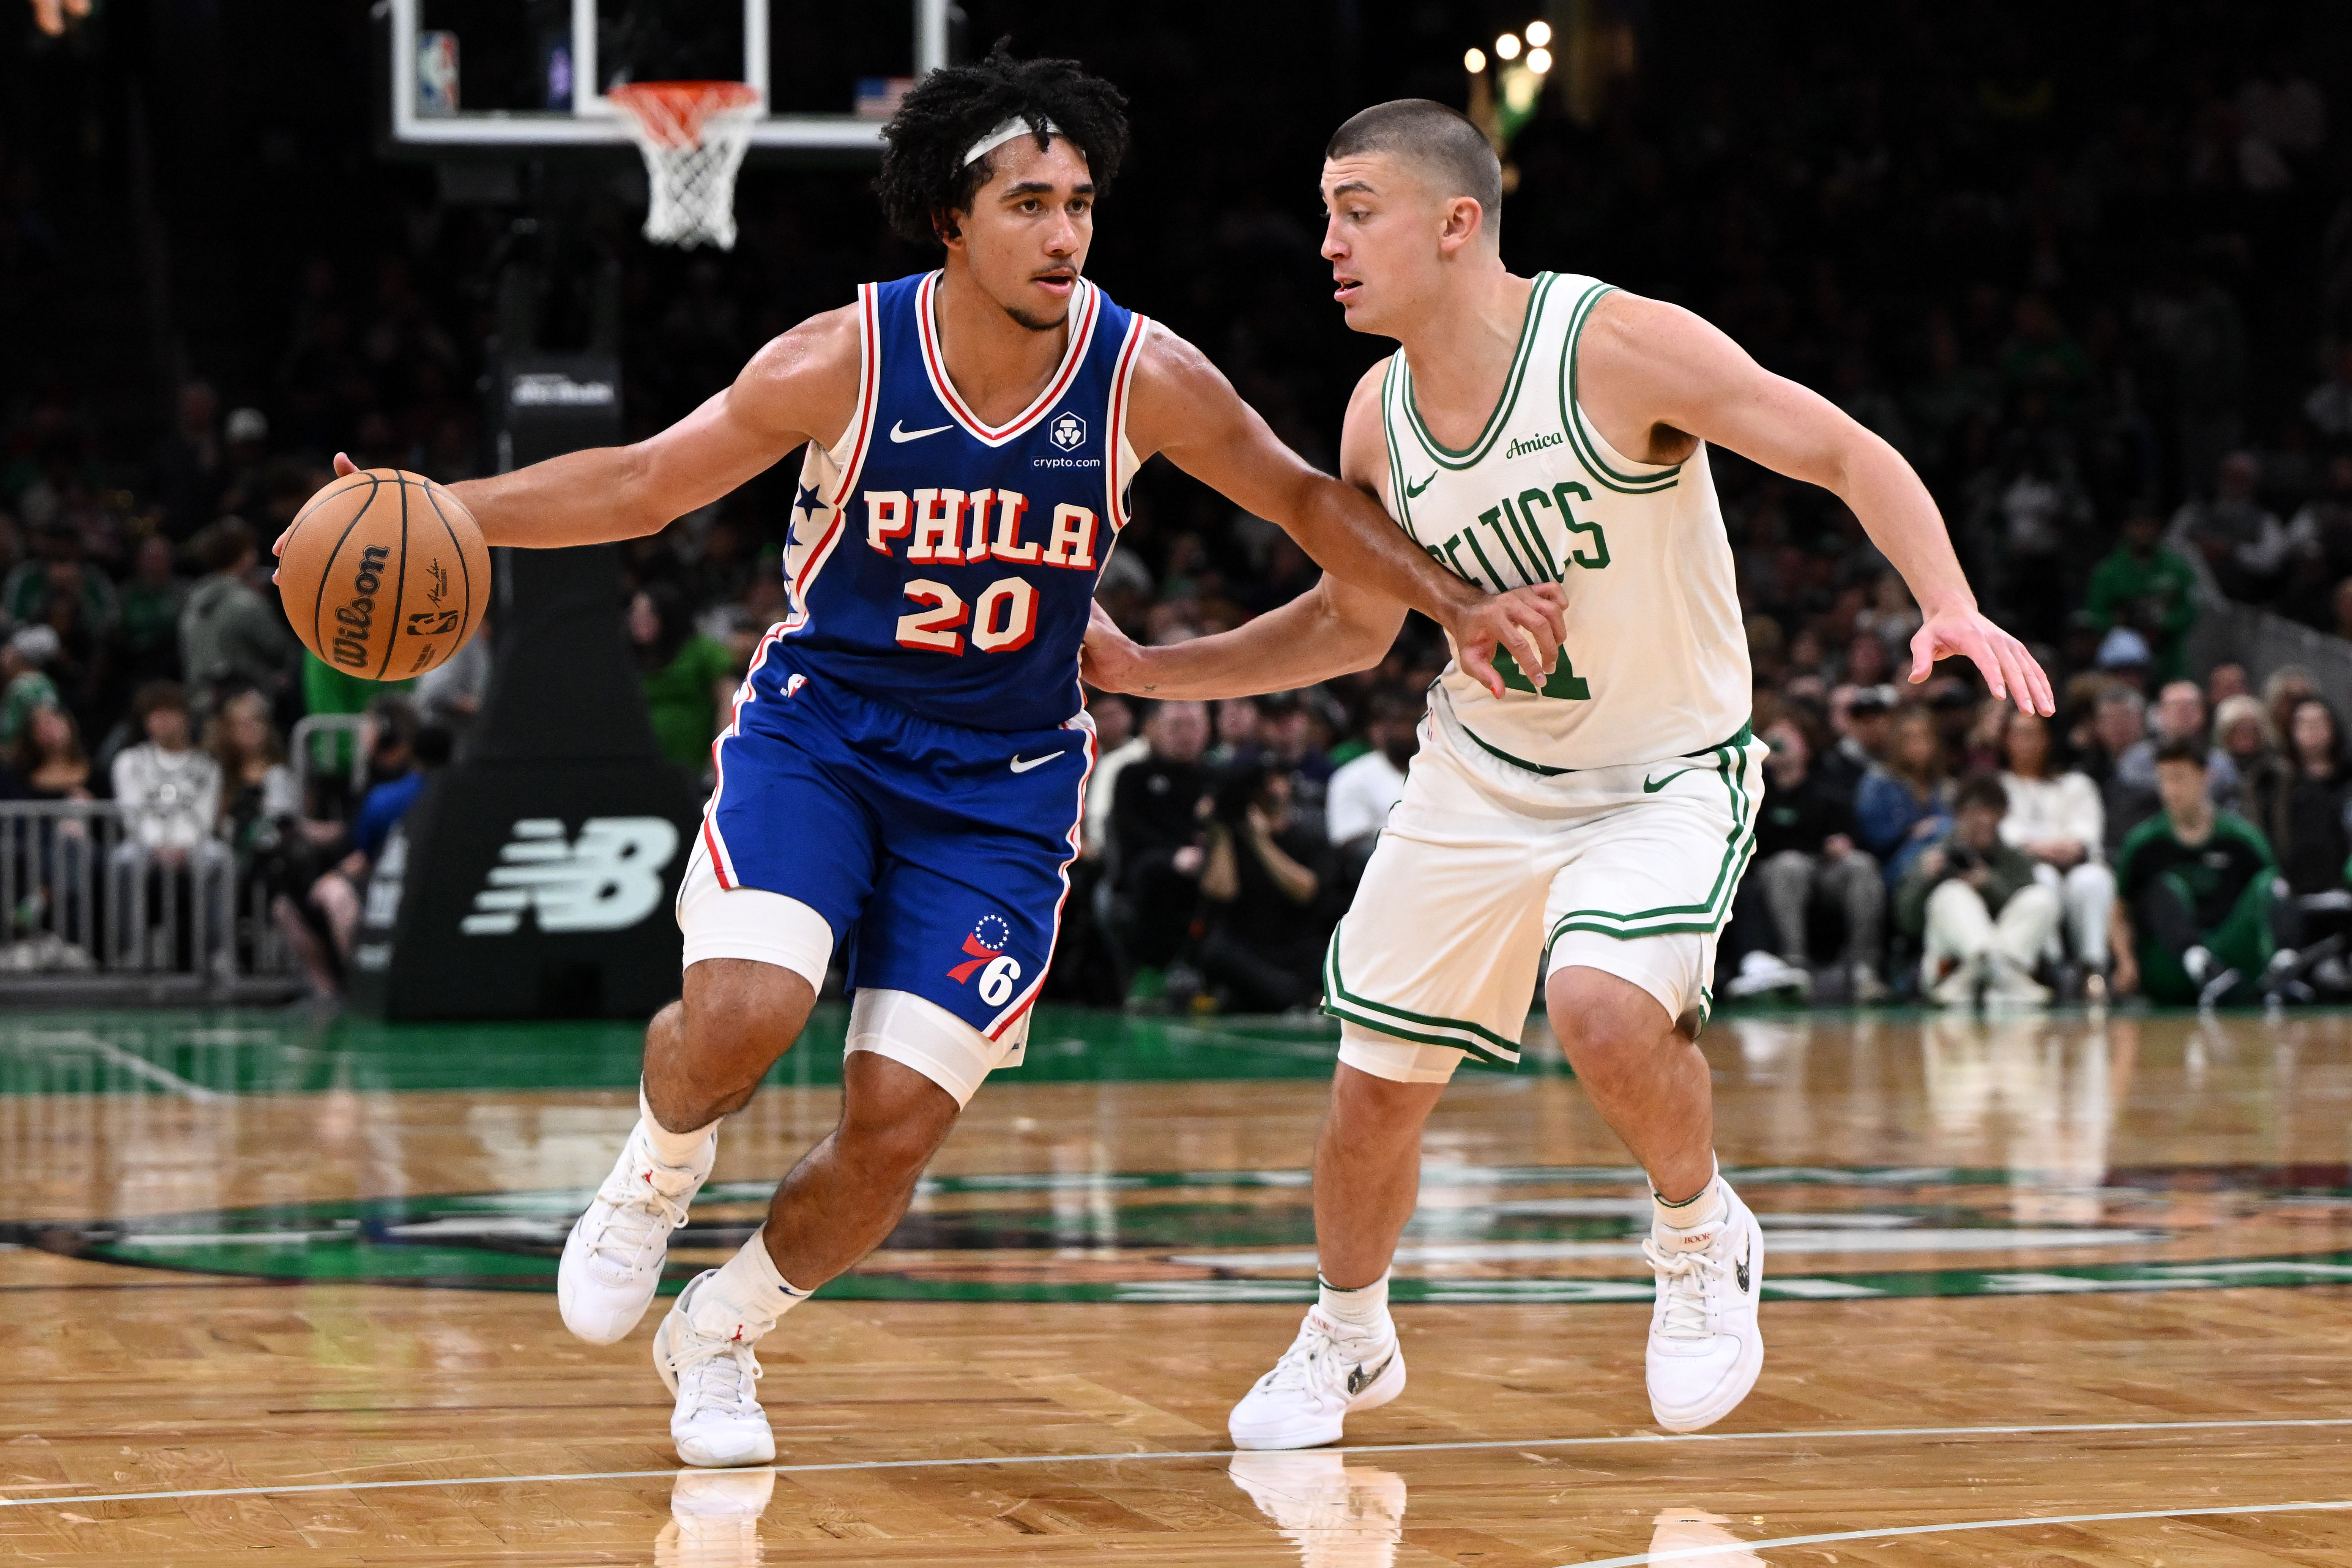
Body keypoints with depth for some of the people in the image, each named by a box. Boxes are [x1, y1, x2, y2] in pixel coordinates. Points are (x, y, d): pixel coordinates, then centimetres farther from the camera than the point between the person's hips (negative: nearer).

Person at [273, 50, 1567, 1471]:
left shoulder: (1144, 377, -13)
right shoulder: (845, 362, -15)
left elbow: (1306, 500, 4)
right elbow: (643, 483, -4)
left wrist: (1458, 604, -8)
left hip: (1004, 780, 1)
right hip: (819, 728, -1)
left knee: (897, 1126, -6)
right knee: (745, 1008, -28)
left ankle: (719, 1335, 23)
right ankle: (657, 1177, 8)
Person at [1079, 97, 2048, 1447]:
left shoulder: (1621, 346, -22)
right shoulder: (1379, 419, -4)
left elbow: (1850, 454, -20)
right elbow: (1352, 626, 12)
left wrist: (1953, 609, -36)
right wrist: (1142, 669, 6)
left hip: (1669, 770, -5)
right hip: (1483, 776, 5)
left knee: (1603, 1000, -32)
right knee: (1375, 1087, 6)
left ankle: (1704, 1240, -2)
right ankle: (1348, 1340, 34)